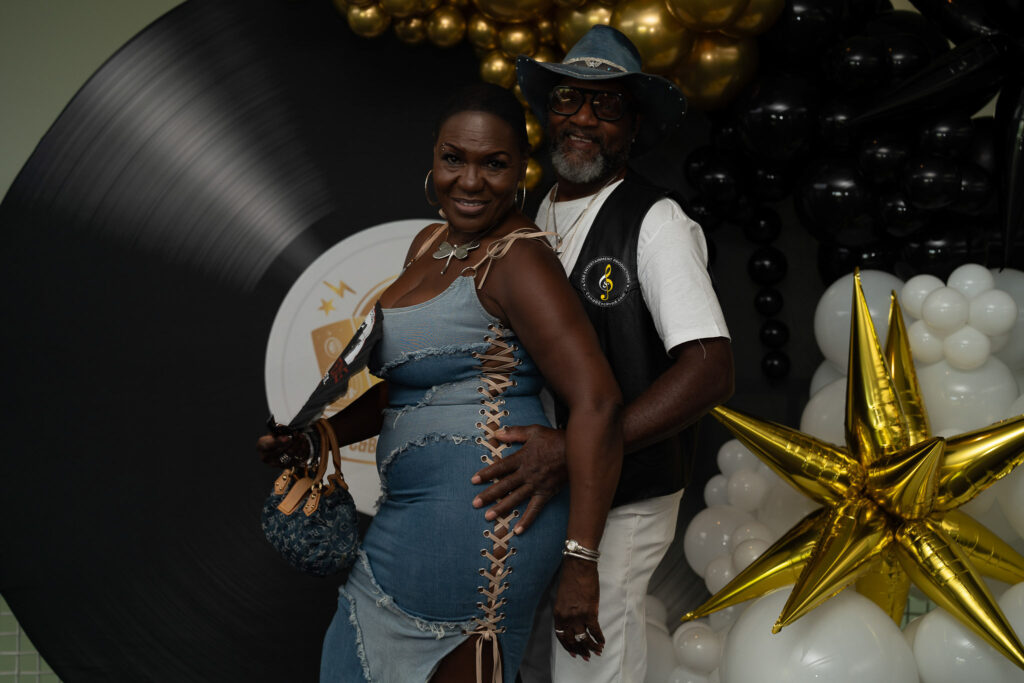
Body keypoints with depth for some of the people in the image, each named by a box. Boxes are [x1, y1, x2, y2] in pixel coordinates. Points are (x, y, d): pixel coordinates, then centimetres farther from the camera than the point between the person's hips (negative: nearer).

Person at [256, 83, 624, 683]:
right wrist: (314, 439, 9)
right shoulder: (431, 245, 12)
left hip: (478, 520, -9)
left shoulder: (517, 259, -16)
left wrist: (580, 562, -24)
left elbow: (597, 402, -23)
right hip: (418, 513, 9)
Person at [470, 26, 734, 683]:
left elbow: (712, 371, -25)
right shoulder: (533, 217, 8)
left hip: (621, 501, -7)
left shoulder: (656, 223, -14)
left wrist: (570, 449, -30)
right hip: (536, 489, 7)